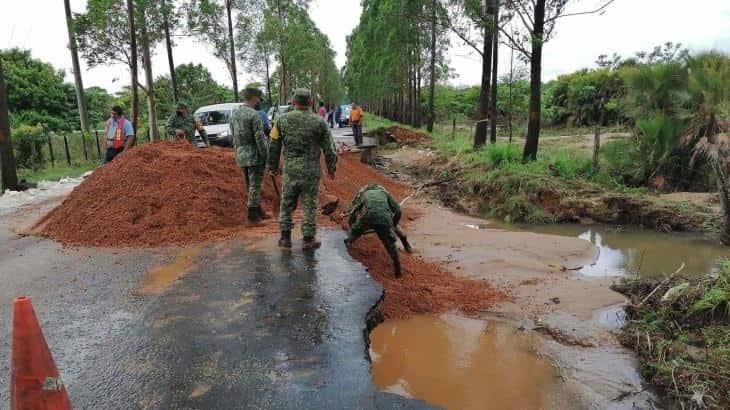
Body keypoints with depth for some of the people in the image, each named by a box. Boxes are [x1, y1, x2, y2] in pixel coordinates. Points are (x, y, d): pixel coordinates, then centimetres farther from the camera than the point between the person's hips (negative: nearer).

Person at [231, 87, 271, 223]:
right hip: (254, 156, -8)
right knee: (255, 185, 0)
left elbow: (233, 135, 15)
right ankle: (252, 214, 5)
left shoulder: (234, 113, 10)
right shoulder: (254, 114, -16)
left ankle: (258, 210, 26)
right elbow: (259, 138, -18)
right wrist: (265, 156, -11)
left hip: (241, 156, 8)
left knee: (251, 185, 16)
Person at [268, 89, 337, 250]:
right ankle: (308, 239, 12)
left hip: (290, 170, 2)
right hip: (311, 170, -1)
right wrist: (331, 167, 13)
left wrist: (273, 166, 15)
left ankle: (285, 237, 20)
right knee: (310, 205, 7)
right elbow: (329, 148, -1)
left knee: (287, 203, 14)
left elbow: (274, 146, 3)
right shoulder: (319, 122, -7)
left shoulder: (282, 120, -3)